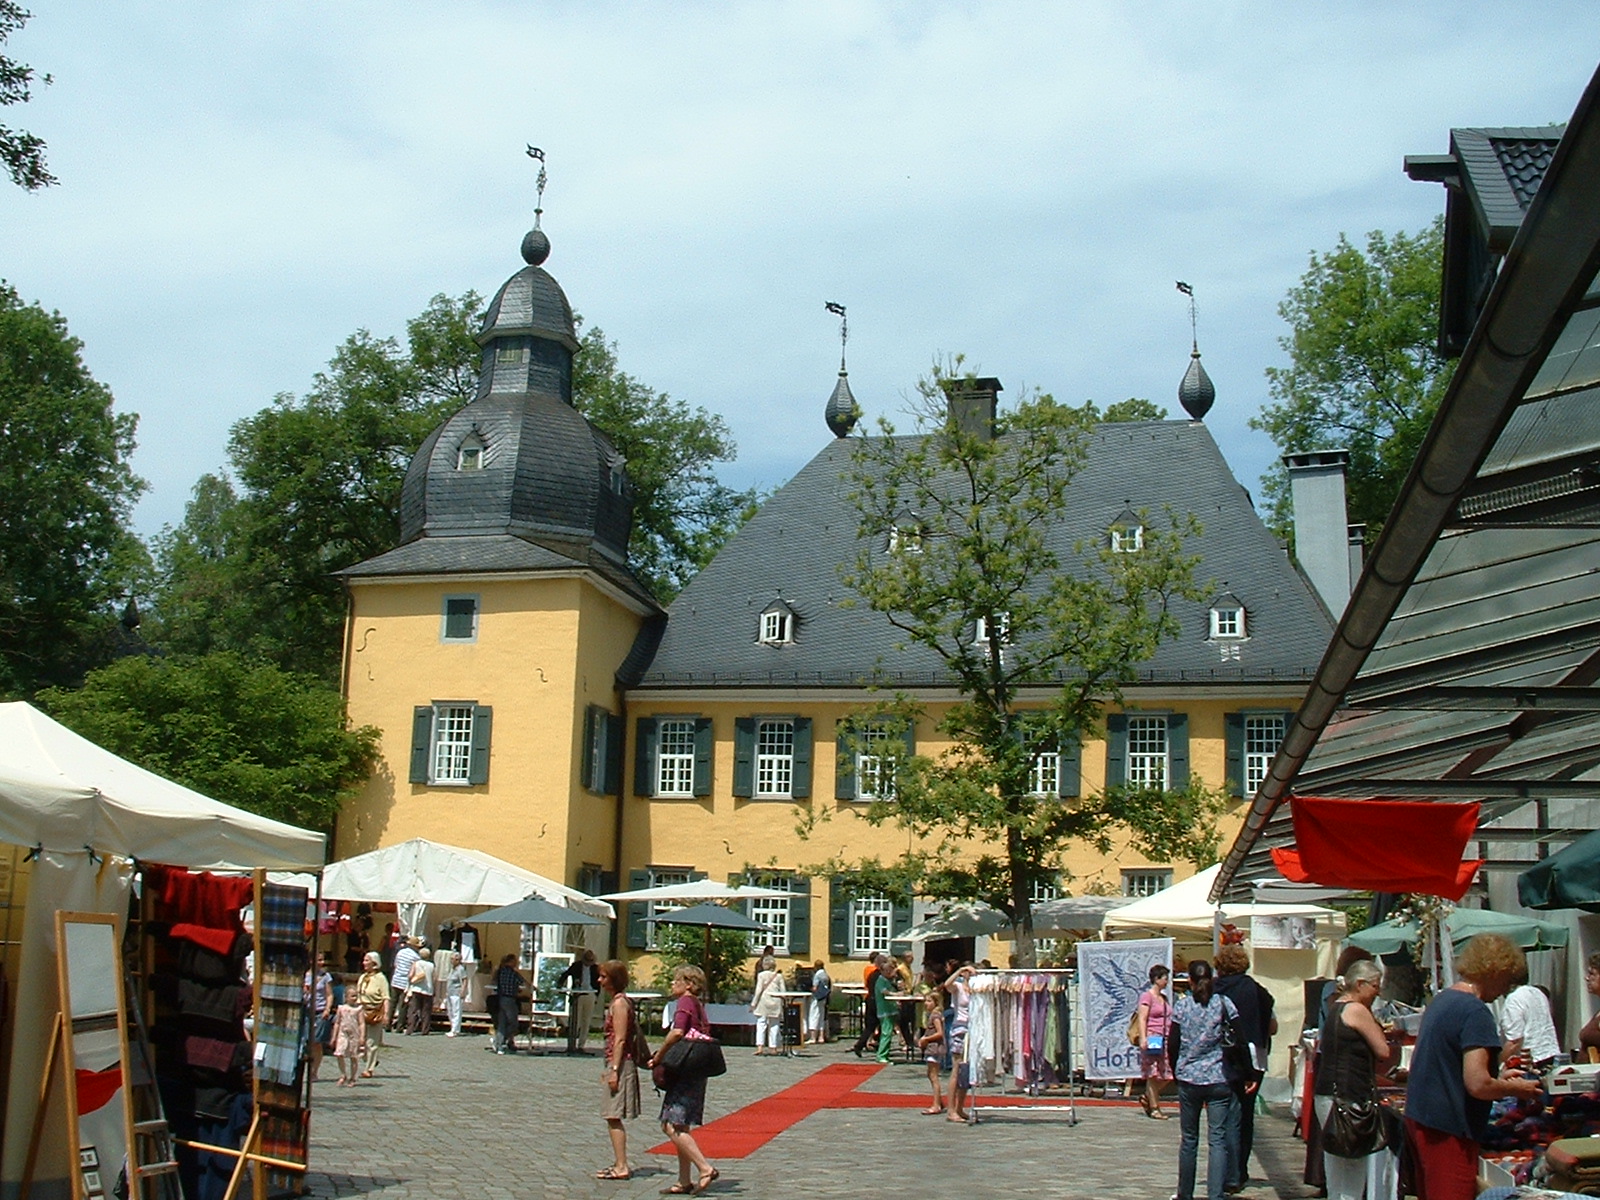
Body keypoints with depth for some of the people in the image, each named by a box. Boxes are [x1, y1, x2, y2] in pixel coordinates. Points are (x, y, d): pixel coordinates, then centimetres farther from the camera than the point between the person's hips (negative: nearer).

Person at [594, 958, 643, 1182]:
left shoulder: (619, 1003, -13)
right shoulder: (617, 1001, 16)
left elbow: (620, 1039, -18)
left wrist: (614, 1070, -21)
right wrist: (609, 1068, 22)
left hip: (620, 1063, -10)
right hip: (616, 1063, 10)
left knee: (614, 1116, -8)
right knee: (613, 1118, 13)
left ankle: (621, 1167, -8)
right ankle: (620, 1163, 18)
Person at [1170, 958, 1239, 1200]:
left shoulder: (1181, 1006, 0)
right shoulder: (1224, 1003, -2)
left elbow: (1173, 1045, 2)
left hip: (1188, 1080, 1)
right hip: (1219, 1080, -1)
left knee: (1188, 1139, 12)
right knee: (1217, 1140, -2)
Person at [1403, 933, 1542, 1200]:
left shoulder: (1440, 1000, 13)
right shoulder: (1475, 1012, -17)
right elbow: (1477, 1085, -24)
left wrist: (1497, 1076, 21)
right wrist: (1516, 1089, -6)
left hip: (1417, 1118, 10)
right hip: (1448, 1129, -10)